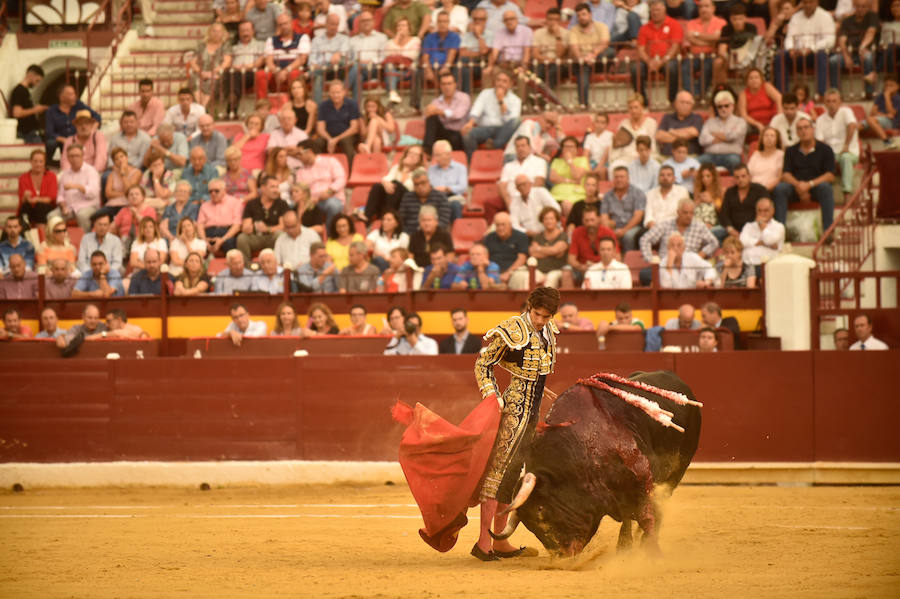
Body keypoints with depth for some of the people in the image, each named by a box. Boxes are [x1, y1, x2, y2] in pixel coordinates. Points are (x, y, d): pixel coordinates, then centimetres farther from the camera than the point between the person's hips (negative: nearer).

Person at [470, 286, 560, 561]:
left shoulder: (548, 331, 10)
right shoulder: (512, 331, -12)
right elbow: (483, 364, -5)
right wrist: (492, 394, -17)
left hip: (533, 411, 8)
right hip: (514, 407, -8)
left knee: (512, 474, 11)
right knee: (498, 468, -11)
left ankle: (500, 542, 15)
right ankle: (483, 541, -13)